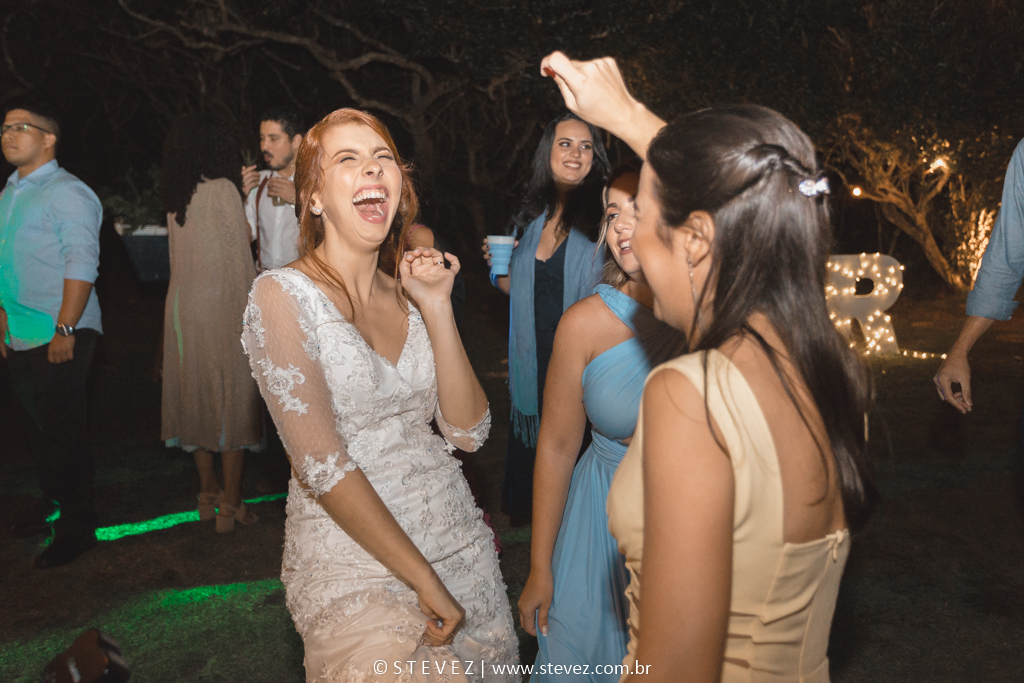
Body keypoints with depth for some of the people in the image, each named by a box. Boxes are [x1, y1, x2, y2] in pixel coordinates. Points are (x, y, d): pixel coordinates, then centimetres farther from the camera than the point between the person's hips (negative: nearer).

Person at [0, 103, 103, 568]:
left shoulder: (67, 193, -9)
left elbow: (81, 264, -16)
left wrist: (65, 330, -20)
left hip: (60, 337, -8)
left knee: (64, 434, -3)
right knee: (38, 430, 16)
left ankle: (76, 529, 9)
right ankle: (57, 507, 31)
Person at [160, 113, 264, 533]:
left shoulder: (176, 197, 7)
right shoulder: (223, 190, -11)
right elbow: (239, 260, -12)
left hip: (182, 306, 7)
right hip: (221, 305, -7)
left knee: (197, 396, 14)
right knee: (232, 400, 2)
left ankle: (208, 494, 25)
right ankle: (230, 506, 8)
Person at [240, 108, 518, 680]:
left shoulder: (407, 294, 7)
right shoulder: (284, 295, -10)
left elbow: (468, 432, -1)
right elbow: (322, 463, -16)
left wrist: (437, 307, -8)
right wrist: (424, 580, -16)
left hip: (462, 542, 5)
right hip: (356, 564, -5)